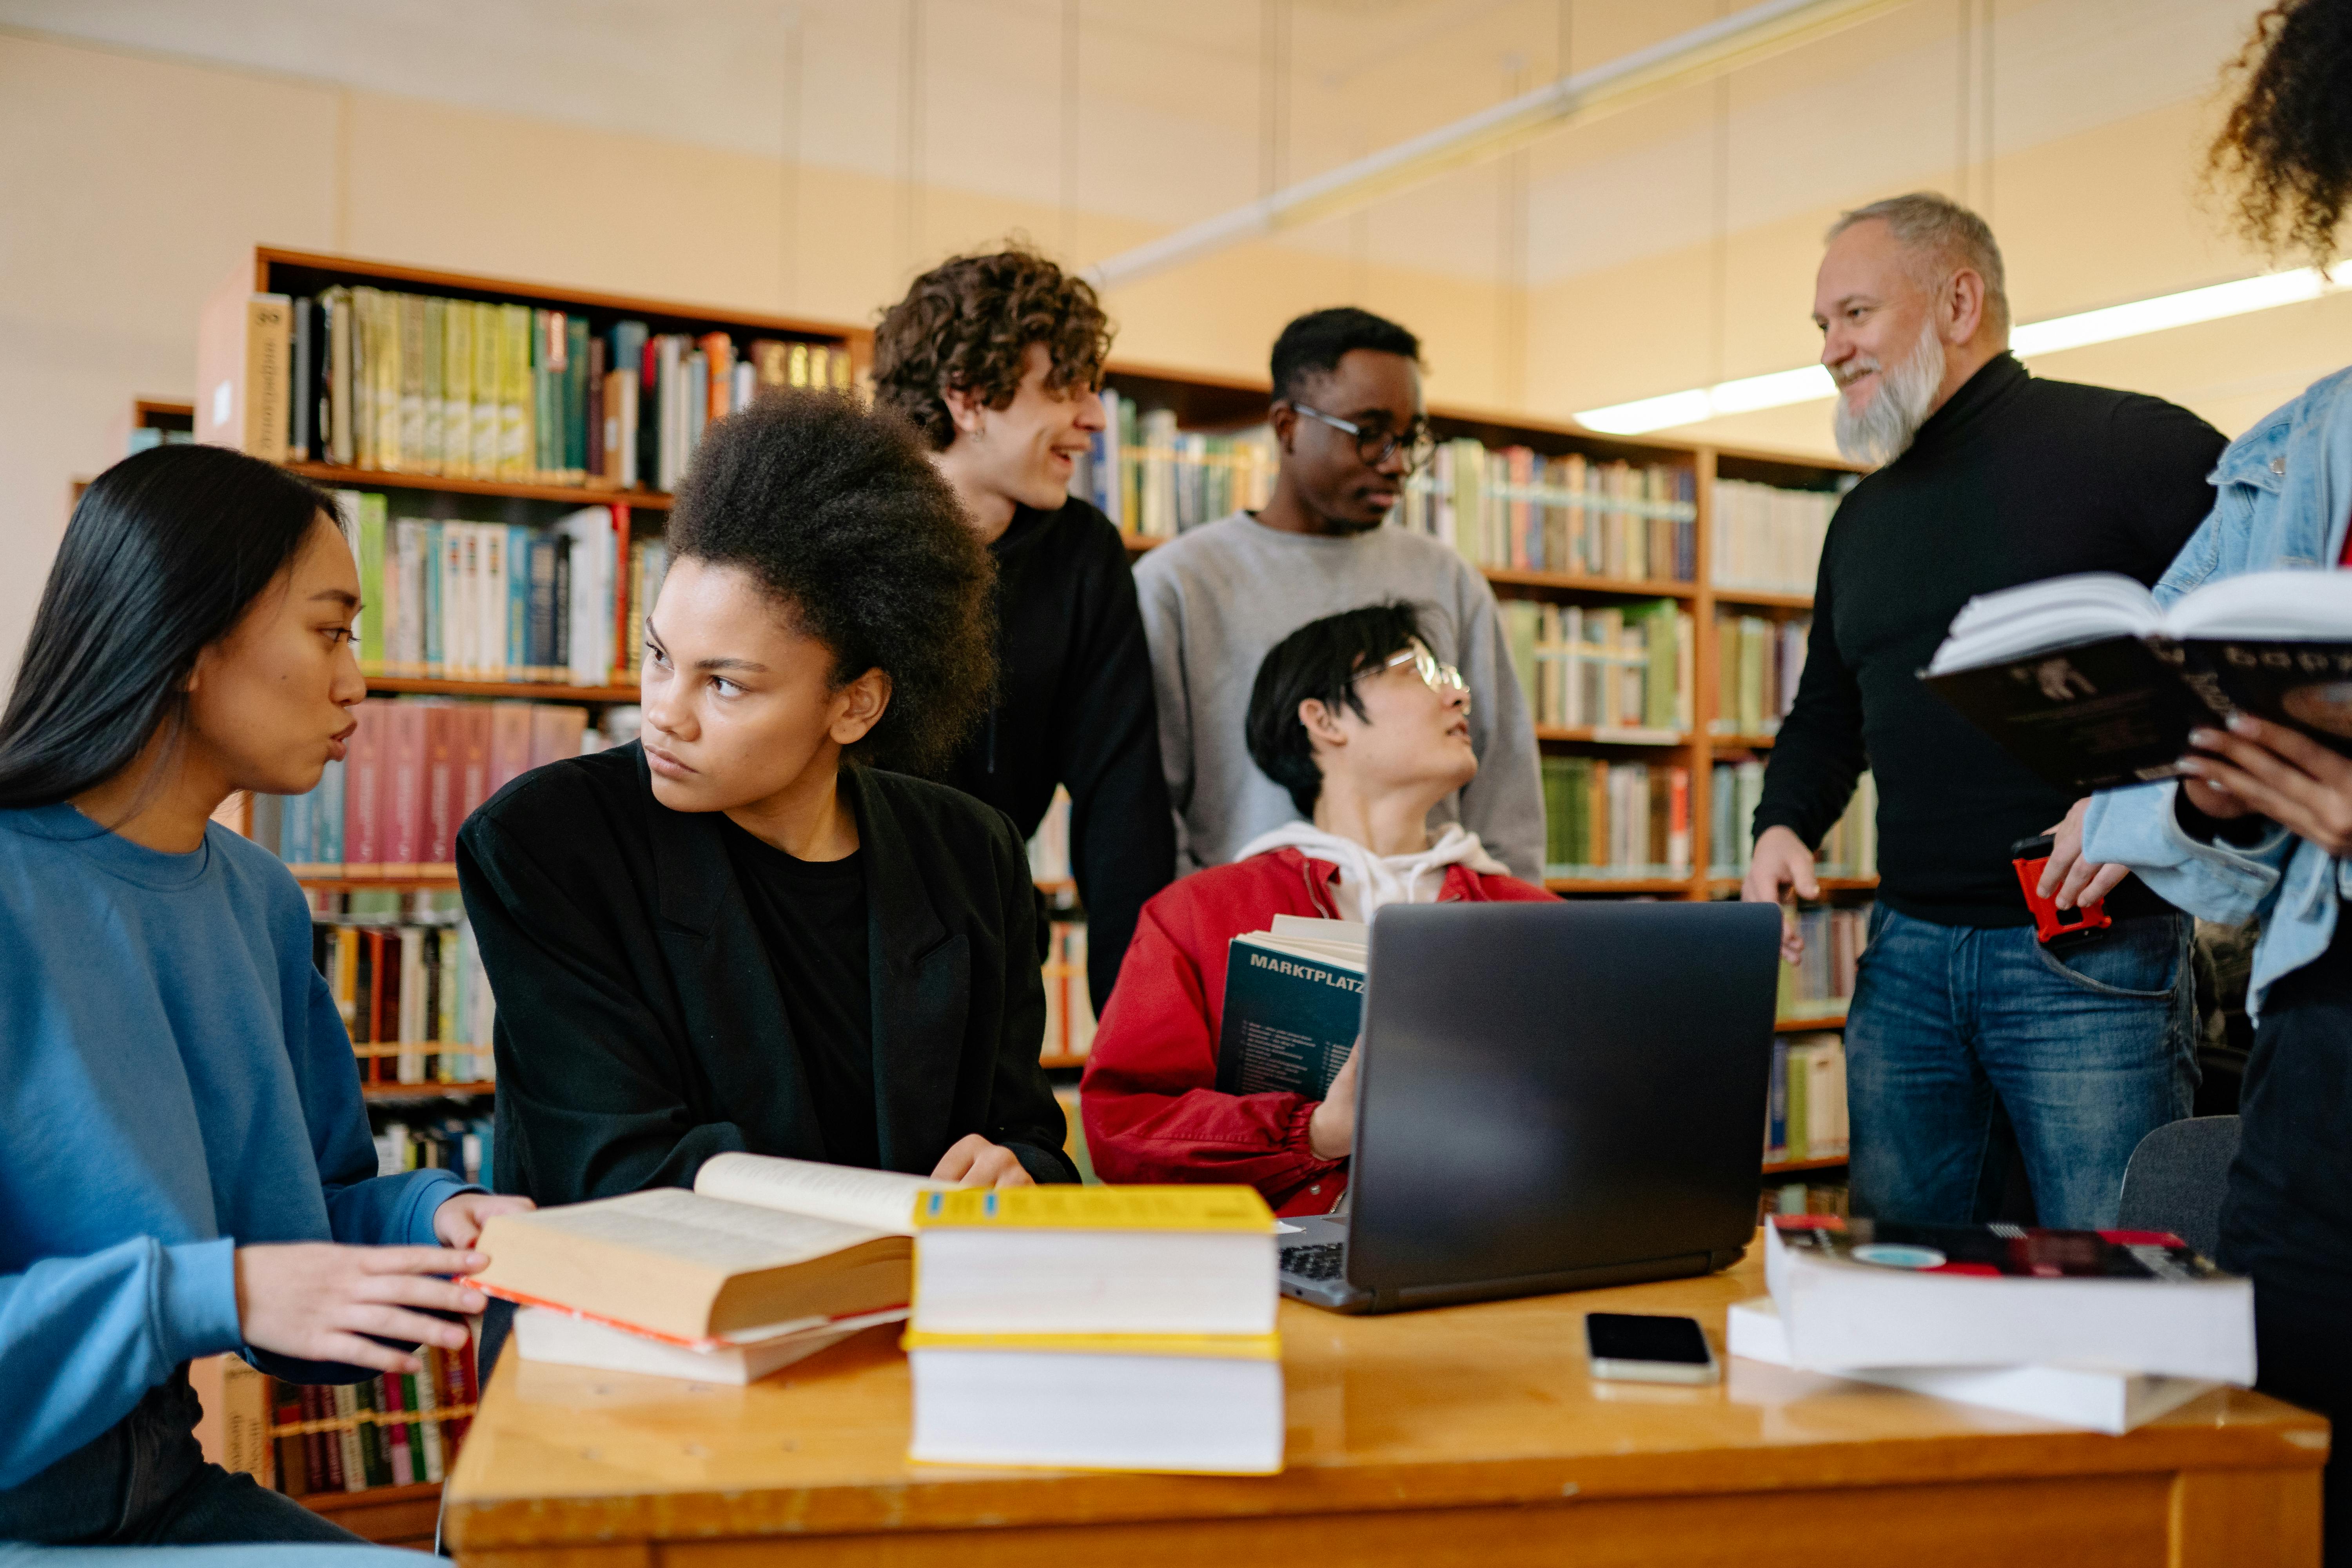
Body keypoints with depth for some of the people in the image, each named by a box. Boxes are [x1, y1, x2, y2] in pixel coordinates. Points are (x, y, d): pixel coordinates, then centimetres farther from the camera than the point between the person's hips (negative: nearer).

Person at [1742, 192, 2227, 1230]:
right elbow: (1825, 714, 25)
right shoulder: (1863, 519, 18)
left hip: (2094, 957, -6)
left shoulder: (2128, 444, -5)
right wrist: (1784, 826, 6)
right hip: (1907, 952, 6)